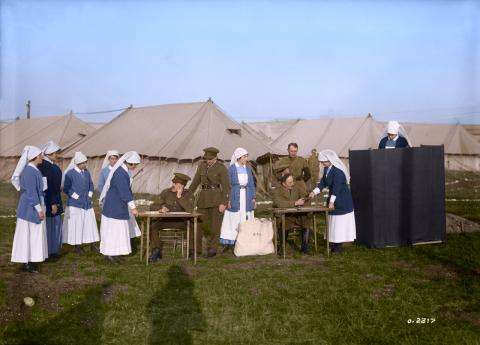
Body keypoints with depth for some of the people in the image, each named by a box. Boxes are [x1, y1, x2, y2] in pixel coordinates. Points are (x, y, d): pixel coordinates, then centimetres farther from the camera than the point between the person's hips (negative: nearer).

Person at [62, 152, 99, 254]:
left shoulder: (87, 172, 6)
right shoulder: (70, 173, -10)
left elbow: (91, 185, 19)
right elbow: (66, 188, -8)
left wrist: (90, 194, 6)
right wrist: (75, 196, -11)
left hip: (87, 203, 5)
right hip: (75, 204, -5)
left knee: (90, 223, 6)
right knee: (75, 224, 0)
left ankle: (92, 244, 14)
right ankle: (76, 246, 12)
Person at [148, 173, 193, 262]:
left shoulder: (187, 194, -3)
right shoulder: (166, 192, 1)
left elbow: (190, 209, -21)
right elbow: (153, 206, 2)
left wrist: (180, 197, -23)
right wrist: (160, 209, -20)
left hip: (182, 221, -1)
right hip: (167, 220, 1)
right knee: (153, 227, -25)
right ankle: (156, 251, -7)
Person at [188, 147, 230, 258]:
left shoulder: (221, 168, -7)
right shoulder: (202, 165, 8)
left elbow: (226, 187, -9)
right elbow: (195, 181, 16)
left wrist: (223, 203, -17)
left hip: (216, 198, -5)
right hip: (203, 197, 5)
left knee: (215, 224, 2)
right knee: (199, 223, 5)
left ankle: (212, 249, 13)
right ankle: (196, 248, 15)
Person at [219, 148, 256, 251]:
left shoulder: (248, 169, 11)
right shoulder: (232, 168, -2)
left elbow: (251, 184, 14)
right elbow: (229, 184, -3)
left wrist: (253, 197, 7)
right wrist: (228, 199, -10)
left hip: (246, 197, 4)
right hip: (235, 198, -4)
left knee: (245, 219, 4)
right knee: (233, 219, -3)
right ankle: (228, 242, 3)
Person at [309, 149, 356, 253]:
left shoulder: (338, 171, -22)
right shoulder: (326, 169, 5)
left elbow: (336, 187, -26)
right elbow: (323, 182, 10)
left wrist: (332, 201, -28)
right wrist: (314, 192, -2)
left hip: (342, 200, -9)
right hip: (333, 198, 9)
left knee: (339, 222, -3)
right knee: (332, 220, 12)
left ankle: (338, 245, 3)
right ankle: (333, 242, 19)